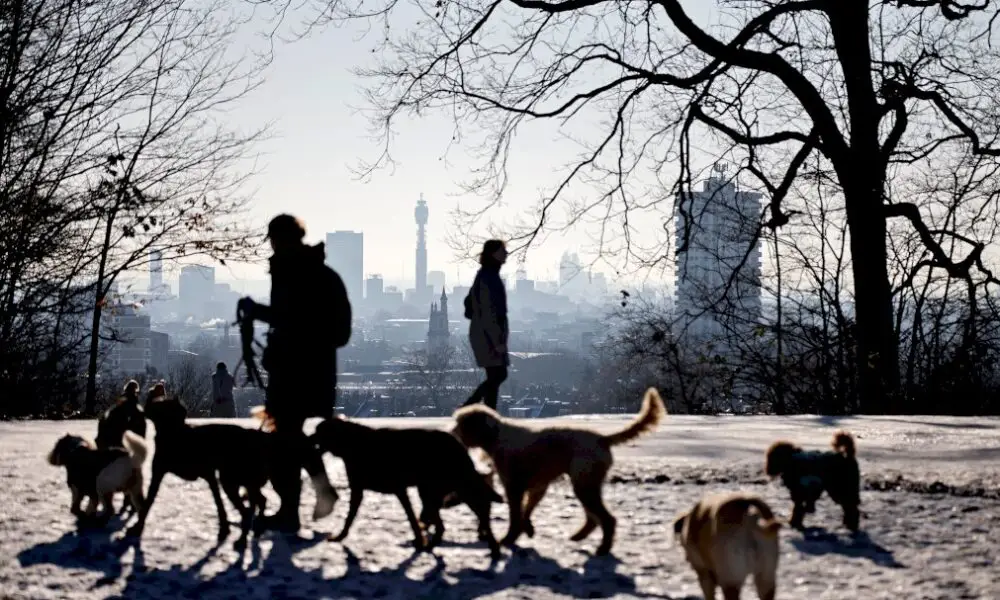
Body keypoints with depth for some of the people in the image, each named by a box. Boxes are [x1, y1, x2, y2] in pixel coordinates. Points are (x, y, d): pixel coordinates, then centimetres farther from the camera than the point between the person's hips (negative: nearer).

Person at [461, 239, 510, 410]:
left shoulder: (487, 275, 14)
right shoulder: (488, 277, -17)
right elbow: (488, 312, -22)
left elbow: (469, 301, 22)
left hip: (485, 334, 10)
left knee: (499, 375, 12)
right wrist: (498, 341, -22)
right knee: (496, 376, -5)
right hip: (489, 335, -10)